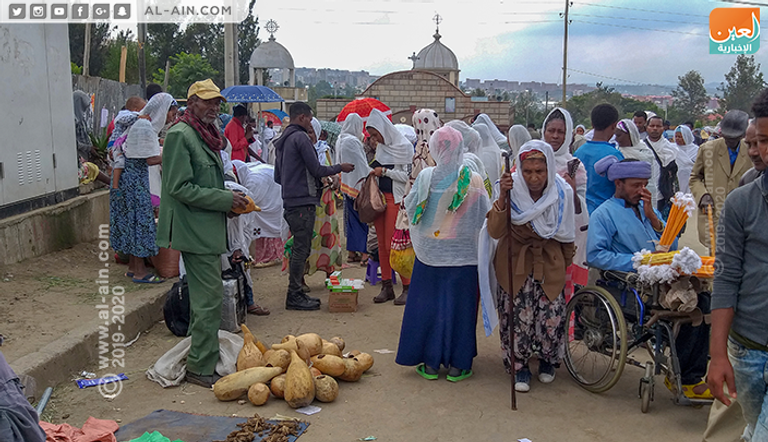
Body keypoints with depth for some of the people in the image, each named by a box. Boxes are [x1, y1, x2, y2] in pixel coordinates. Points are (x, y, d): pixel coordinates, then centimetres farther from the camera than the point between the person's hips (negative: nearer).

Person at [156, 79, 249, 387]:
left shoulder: (206, 134, 17)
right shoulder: (180, 134, -13)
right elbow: (179, 187, -19)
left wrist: (230, 199, 8)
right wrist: (224, 200, -18)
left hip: (208, 230, 10)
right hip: (195, 231, -10)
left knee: (203, 296, 17)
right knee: (209, 299, -8)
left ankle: (198, 359, 29)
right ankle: (201, 369, 3)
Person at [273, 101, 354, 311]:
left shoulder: (282, 141, 18)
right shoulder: (300, 137, -11)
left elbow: (278, 177, 21)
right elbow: (316, 169, -12)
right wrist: (340, 168, 2)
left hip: (290, 203, 10)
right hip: (303, 202, -10)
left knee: (299, 248, 14)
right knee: (301, 249, -5)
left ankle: (296, 293, 20)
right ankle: (294, 296, -1)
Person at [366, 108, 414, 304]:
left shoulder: (404, 147, -7)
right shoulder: (381, 147, 14)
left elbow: (408, 176, -12)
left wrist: (385, 171, -12)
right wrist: (374, 173, 6)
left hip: (395, 199, -7)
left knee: (393, 245, -9)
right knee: (382, 245, 7)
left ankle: (407, 286, 2)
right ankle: (387, 287, 14)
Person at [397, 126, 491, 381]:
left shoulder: (426, 176, -8)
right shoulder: (473, 179, -11)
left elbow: (409, 207, 3)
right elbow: (485, 215, -4)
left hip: (430, 252, 1)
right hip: (463, 253, -1)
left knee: (428, 304, 11)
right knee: (458, 305, 8)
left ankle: (430, 363, 17)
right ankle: (456, 365, 15)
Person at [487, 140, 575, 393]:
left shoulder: (562, 193, -10)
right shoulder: (512, 190, -16)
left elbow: (566, 235, 5)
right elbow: (495, 232, -25)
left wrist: (567, 263, 14)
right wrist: (502, 198, -36)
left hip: (549, 263, 1)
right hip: (515, 264, -1)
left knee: (551, 316, -2)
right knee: (518, 316, -6)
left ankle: (548, 361, 28)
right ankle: (520, 366, 18)